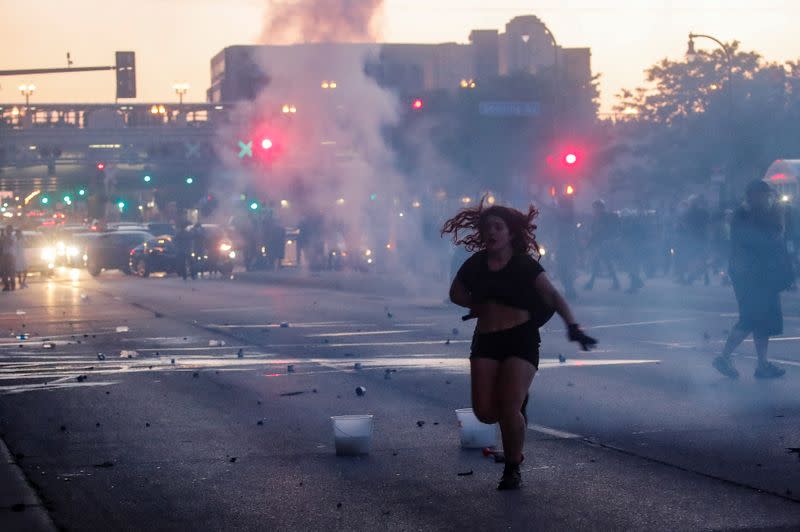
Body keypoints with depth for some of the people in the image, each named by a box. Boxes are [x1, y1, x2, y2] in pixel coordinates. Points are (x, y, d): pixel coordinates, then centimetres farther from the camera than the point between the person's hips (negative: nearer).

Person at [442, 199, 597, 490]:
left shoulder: (525, 266, -5)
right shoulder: (475, 264, 7)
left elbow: (553, 296, -13)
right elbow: (456, 293, 23)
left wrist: (572, 326, -28)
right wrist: (481, 307, 7)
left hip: (521, 339, -4)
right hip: (486, 341, 4)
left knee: (509, 410, -14)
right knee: (485, 412, -5)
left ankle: (513, 469, 7)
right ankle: (518, 402, 30)